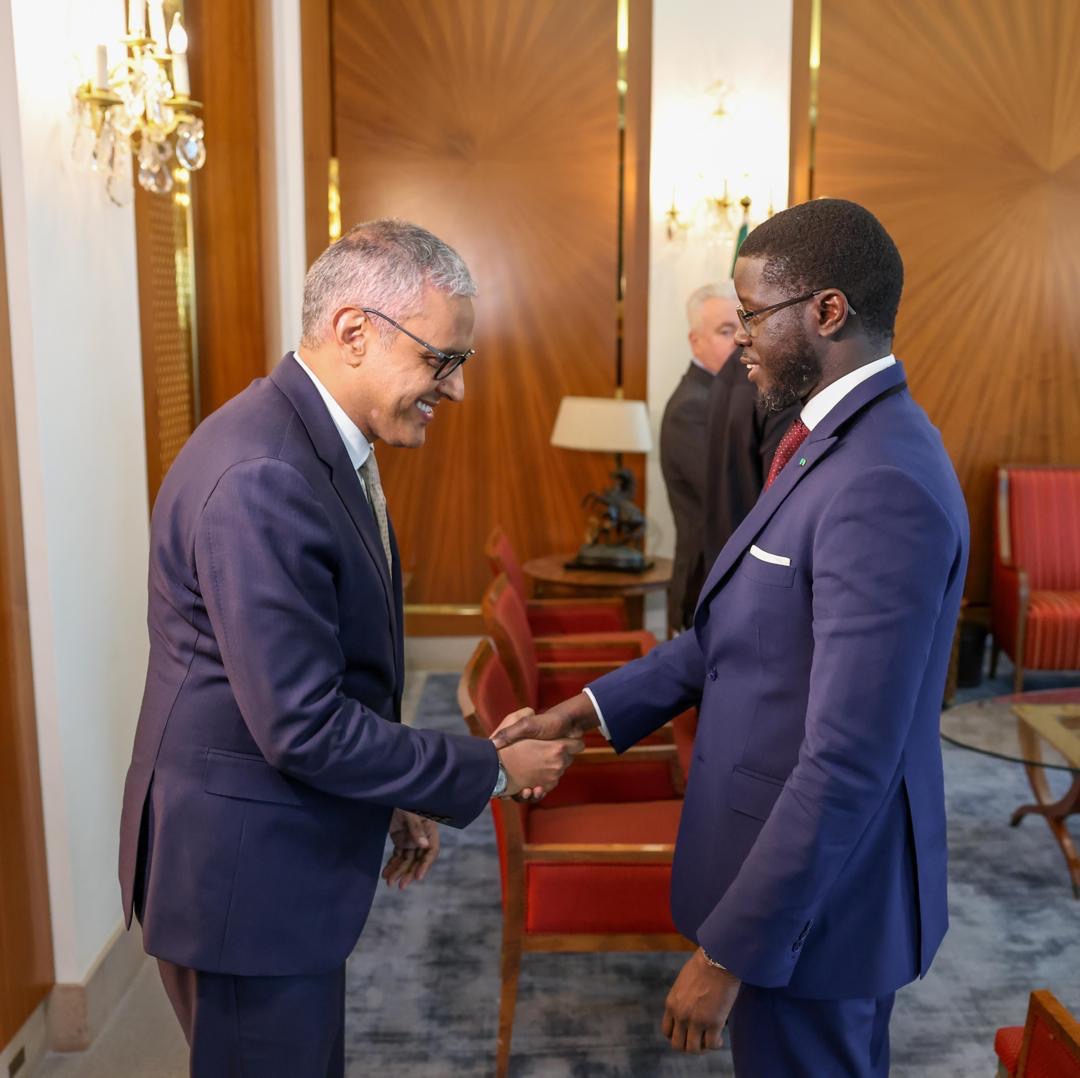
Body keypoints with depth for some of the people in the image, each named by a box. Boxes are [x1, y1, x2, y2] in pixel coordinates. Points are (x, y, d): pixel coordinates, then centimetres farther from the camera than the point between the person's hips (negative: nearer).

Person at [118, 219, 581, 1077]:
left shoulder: (327, 445, 4)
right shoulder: (261, 479, -27)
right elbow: (303, 728, -27)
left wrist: (394, 799, 12)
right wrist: (492, 771, -17)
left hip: (292, 856, 9)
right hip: (246, 875, -9)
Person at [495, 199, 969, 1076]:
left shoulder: (884, 486, -28)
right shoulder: (840, 442, 4)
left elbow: (847, 761, -29)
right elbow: (739, 627, 10)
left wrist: (728, 951, -22)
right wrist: (594, 709, 3)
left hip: (810, 891, -9)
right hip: (789, 858, 9)